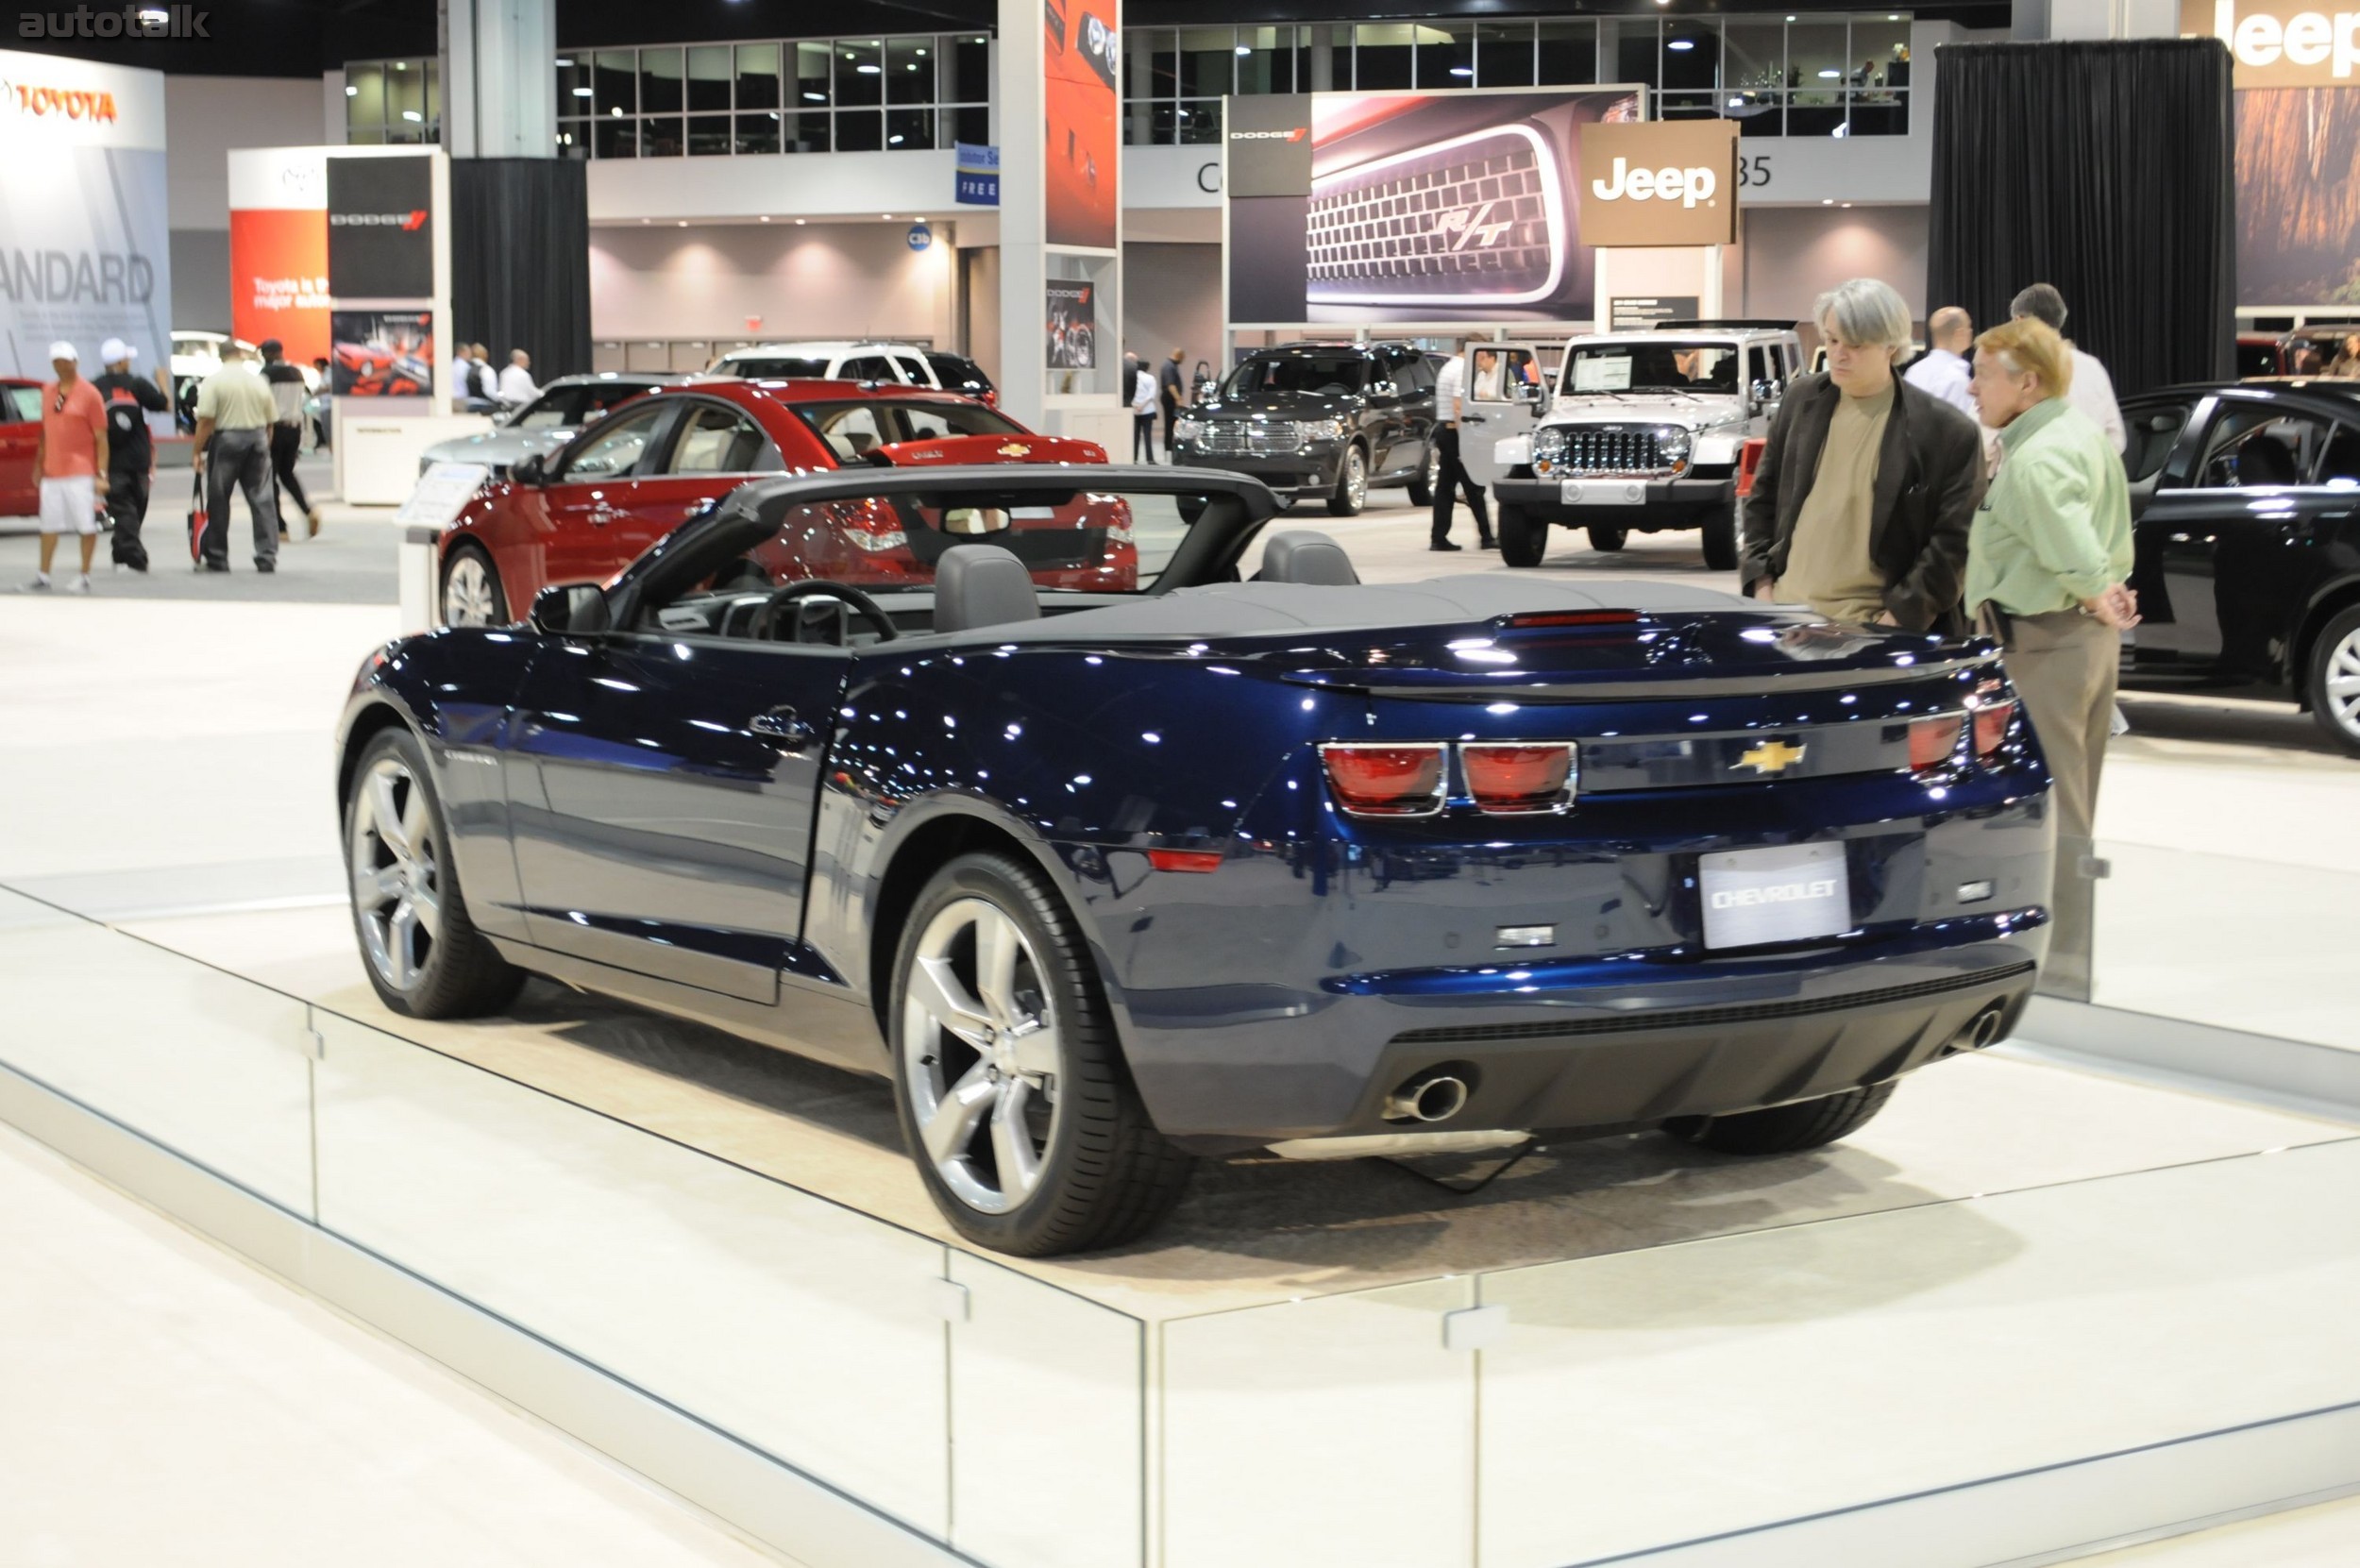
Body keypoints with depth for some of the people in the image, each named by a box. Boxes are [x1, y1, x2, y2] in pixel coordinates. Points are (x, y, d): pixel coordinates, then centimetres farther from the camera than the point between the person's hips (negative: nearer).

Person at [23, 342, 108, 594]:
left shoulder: (88, 393, -5)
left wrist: (102, 474, -12)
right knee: (49, 526, 8)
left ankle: (84, 578, 7)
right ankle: (43, 577, 14)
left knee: (87, 526, -1)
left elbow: (101, 438, -6)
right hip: (52, 473, 5)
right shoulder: (48, 392, 11)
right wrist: (38, 464, 15)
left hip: (81, 473, -5)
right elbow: (45, 431, 19)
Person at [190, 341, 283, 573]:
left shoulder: (213, 381, -5)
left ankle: (216, 559, 11)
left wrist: (198, 451, -7)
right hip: (257, 439, 3)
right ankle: (267, 557, -2)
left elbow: (205, 421, -12)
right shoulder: (258, 381, 7)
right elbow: (270, 421, 10)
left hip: (226, 440, -3)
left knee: (218, 501, 6)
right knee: (262, 499, 3)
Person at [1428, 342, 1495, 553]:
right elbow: (1458, 406, -21)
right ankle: (1485, 536, -2)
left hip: (1442, 428, 10)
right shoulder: (1462, 370, -13)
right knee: (1473, 487, -5)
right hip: (1454, 430, -10)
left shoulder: (1448, 368, 17)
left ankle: (1439, 538, 4)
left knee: (1445, 486, 7)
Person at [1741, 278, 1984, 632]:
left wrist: (1899, 617, -13)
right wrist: (1760, 580, 6)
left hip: (1869, 626, -4)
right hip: (1786, 610, 4)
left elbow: (1955, 541, -7)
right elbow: (1764, 496, 16)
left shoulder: (1947, 432, -8)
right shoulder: (1802, 400, 7)